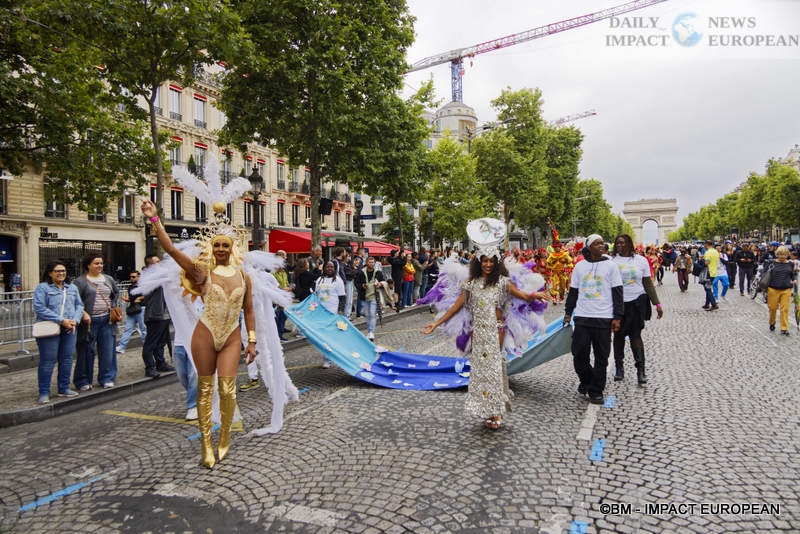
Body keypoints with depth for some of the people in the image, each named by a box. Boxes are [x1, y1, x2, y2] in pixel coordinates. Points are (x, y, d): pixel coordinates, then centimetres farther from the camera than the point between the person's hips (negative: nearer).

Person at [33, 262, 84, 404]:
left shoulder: (72, 288, 16)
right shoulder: (42, 288, -2)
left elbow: (79, 305, 12)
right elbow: (39, 308, -11)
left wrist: (75, 320, -7)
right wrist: (61, 320, -16)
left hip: (69, 329, 5)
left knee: (67, 359, 8)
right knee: (48, 361, -2)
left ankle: (64, 388, 20)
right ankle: (44, 393, 7)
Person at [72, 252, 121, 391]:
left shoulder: (108, 279, 12)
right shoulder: (80, 281, -4)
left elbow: (116, 293, 25)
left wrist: (114, 307, 12)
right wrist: (83, 313, -18)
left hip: (106, 320, 4)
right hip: (89, 321, -4)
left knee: (108, 350, 6)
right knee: (86, 352, 3)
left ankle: (107, 378, 17)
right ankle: (83, 381, 16)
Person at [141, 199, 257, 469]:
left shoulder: (243, 276, 4)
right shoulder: (203, 271, -5)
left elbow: (248, 310, 9)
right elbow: (171, 249, -14)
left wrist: (251, 341, 6)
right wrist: (155, 219, -21)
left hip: (232, 338, 2)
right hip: (205, 335, -1)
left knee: (227, 389, -6)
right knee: (205, 389, 6)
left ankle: (225, 437, 19)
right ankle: (206, 442, 20)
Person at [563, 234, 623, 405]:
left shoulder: (610, 265, 1)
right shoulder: (579, 266, 8)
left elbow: (617, 292, 0)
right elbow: (573, 291, 14)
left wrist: (617, 317, -5)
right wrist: (568, 312, 12)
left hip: (604, 317, -2)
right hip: (582, 317, 2)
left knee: (601, 357, 3)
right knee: (579, 354, 3)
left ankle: (596, 391, 15)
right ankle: (586, 379, 29)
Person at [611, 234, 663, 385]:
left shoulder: (640, 260, 4)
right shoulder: (611, 261, 1)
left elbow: (648, 283, 7)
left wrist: (657, 304, 3)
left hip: (637, 302, 0)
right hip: (617, 303, 1)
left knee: (635, 335, -2)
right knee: (618, 335, 9)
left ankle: (640, 369, 4)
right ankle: (619, 367, 21)